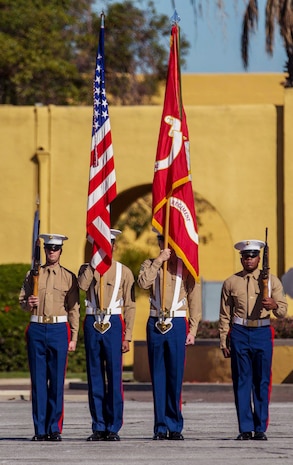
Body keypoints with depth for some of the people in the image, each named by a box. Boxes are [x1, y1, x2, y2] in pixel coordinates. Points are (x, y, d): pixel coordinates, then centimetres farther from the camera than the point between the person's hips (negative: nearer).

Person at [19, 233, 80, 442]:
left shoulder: (69, 277, 6)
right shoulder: (33, 275, 11)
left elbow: (74, 309, 5)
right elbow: (22, 300, 17)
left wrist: (74, 337, -1)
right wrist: (28, 304, -7)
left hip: (59, 330, -1)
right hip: (37, 329, 2)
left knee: (57, 381, -1)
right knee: (38, 380, 1)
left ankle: (55, 429, 4)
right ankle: (40, 429, 6)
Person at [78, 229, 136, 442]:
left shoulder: (124, 272, 6)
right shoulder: (87, 269, 11)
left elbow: (130, 306, 4)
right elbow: (83, 285, -13)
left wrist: (127, 336, -4)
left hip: (114, 324, -2)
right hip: (92, 324, 2)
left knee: (114, 377, -5)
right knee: (95, 377, 4)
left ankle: (113, 428, 0)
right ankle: (98, 427, 9)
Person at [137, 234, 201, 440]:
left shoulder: (186, 267, 6)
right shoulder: (150, 265, 9)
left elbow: (195, 301, 5)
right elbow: (143, 283, -12)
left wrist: (192, 330, -1)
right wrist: (159, 261, -12)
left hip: (177, 325, -1)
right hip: (155, 324, 1)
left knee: (175, 377, -1)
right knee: (158, 377, 3)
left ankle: (175, 427, 6)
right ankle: (161, 427, 7)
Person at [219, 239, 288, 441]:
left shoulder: (272, 281, 6)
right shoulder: (231, 283, 8)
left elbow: (283, 310, 2)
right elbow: (224, 316, 11)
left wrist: (274, 306, -22)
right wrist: (224, 343, 5)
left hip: (262, 333, 0)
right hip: (239, 333, 0)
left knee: (262, 383, 1)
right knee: (242, 382, 0)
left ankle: (261, 429, 6)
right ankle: (245, 428, 3)